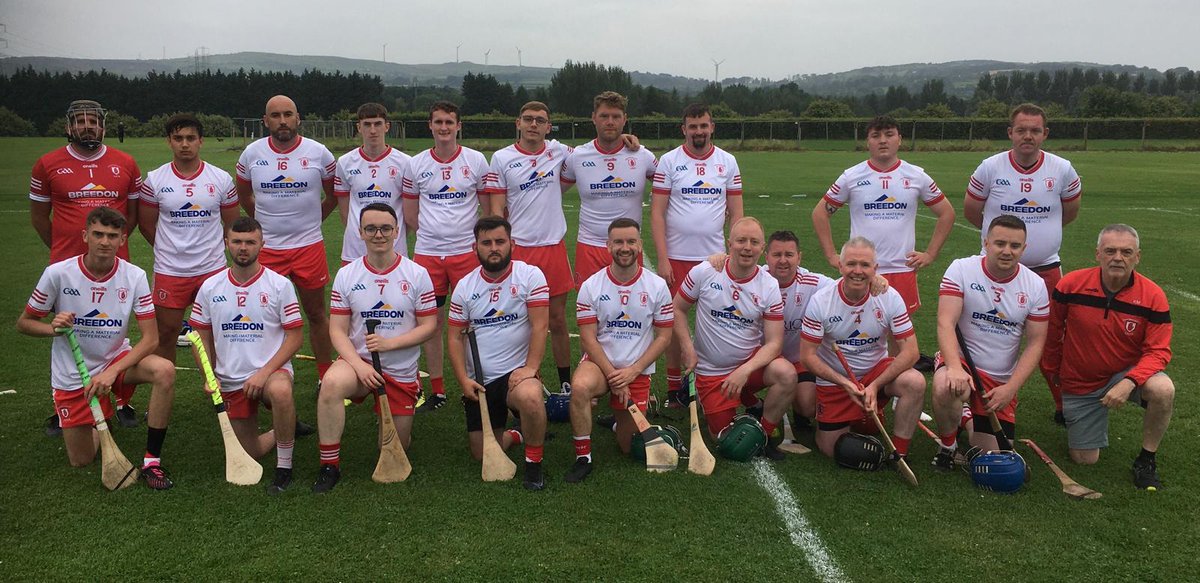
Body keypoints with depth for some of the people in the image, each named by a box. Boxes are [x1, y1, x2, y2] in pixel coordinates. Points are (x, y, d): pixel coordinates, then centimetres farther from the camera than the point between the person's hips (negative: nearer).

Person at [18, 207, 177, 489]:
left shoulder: (134, 276, -14)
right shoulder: (58, 273, -15)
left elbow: (150, 338, -15)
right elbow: (24, 323, -3)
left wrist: (112, 371, -28)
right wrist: (54, 328, -25)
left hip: (117, 359, 0)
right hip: (72, 374, 0)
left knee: (165, 371, -33)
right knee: (81, 461, 2)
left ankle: (152, 460, -19)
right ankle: (99, 417, 38)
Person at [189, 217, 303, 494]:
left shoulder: (280, 284, -7)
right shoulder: (210, 287, 2)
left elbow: (295, 336, -8)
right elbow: (201, 336, 11)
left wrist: (264, 372, -18)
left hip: (272, 370, -3)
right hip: (229, 381, 4)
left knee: (280, 391, -41)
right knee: (248, 456, 3)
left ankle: (284, 467, -22)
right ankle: (281, 432, 37)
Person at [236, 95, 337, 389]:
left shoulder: (318, 153, -3)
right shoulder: (252, 153, 0)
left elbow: (334, 194, 11)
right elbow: (243, 195, 17)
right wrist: (266, 221, 12)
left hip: (309, 246, 0)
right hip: (267, 248, 1)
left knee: (316, 314, 10)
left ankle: (325, 377, 21)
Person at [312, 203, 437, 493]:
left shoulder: (417, 274, -5)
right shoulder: (346, 275, -3)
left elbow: (429, 326, -5)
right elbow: (338, 330, -3)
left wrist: (390, 343, -20)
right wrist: (359, 365, -20)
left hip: (402, 371, 0)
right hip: (358, 361, 0)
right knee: (332, 383, -36)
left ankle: (401, 425, 44)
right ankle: (329, 466, -20)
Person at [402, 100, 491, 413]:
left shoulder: (476, 161, 2)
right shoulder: (416, 164, 6)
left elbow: (488, 208, 8)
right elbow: (410, 213, 12)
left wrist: (477, 237, 3)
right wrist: (433, 232, 4)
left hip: (467, 251, -1)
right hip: (427, 252, 2)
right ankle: (437, 391, 16)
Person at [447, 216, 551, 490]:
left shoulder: (530, 276, -6)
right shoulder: (464, 287, 4)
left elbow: (540, 326, -11)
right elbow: (456, 337, 6)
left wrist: (530, 368, -22)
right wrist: (463, 380, -6)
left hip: (516, 373, -4)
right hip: (479, 382, 4)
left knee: (530, 397, -39)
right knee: (482, 454, 2)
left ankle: (534, 464, -13)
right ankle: (518, 435, 35)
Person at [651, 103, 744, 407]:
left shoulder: (728, 162, 7)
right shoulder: (669, 162, 1)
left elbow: (736, 213, 8)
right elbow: (657, 213, -2)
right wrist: (662, 259, -9)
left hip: (715, 256, 2)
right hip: (676, 257, -1)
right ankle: (674, 388, 16)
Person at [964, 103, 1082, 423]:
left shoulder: (1062, 170, -4)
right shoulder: (990, 168, -8)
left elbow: (1070, 210, 15)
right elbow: (970, 210, 7)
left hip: (1046, 269, 1)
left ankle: (1065, 407, 19)